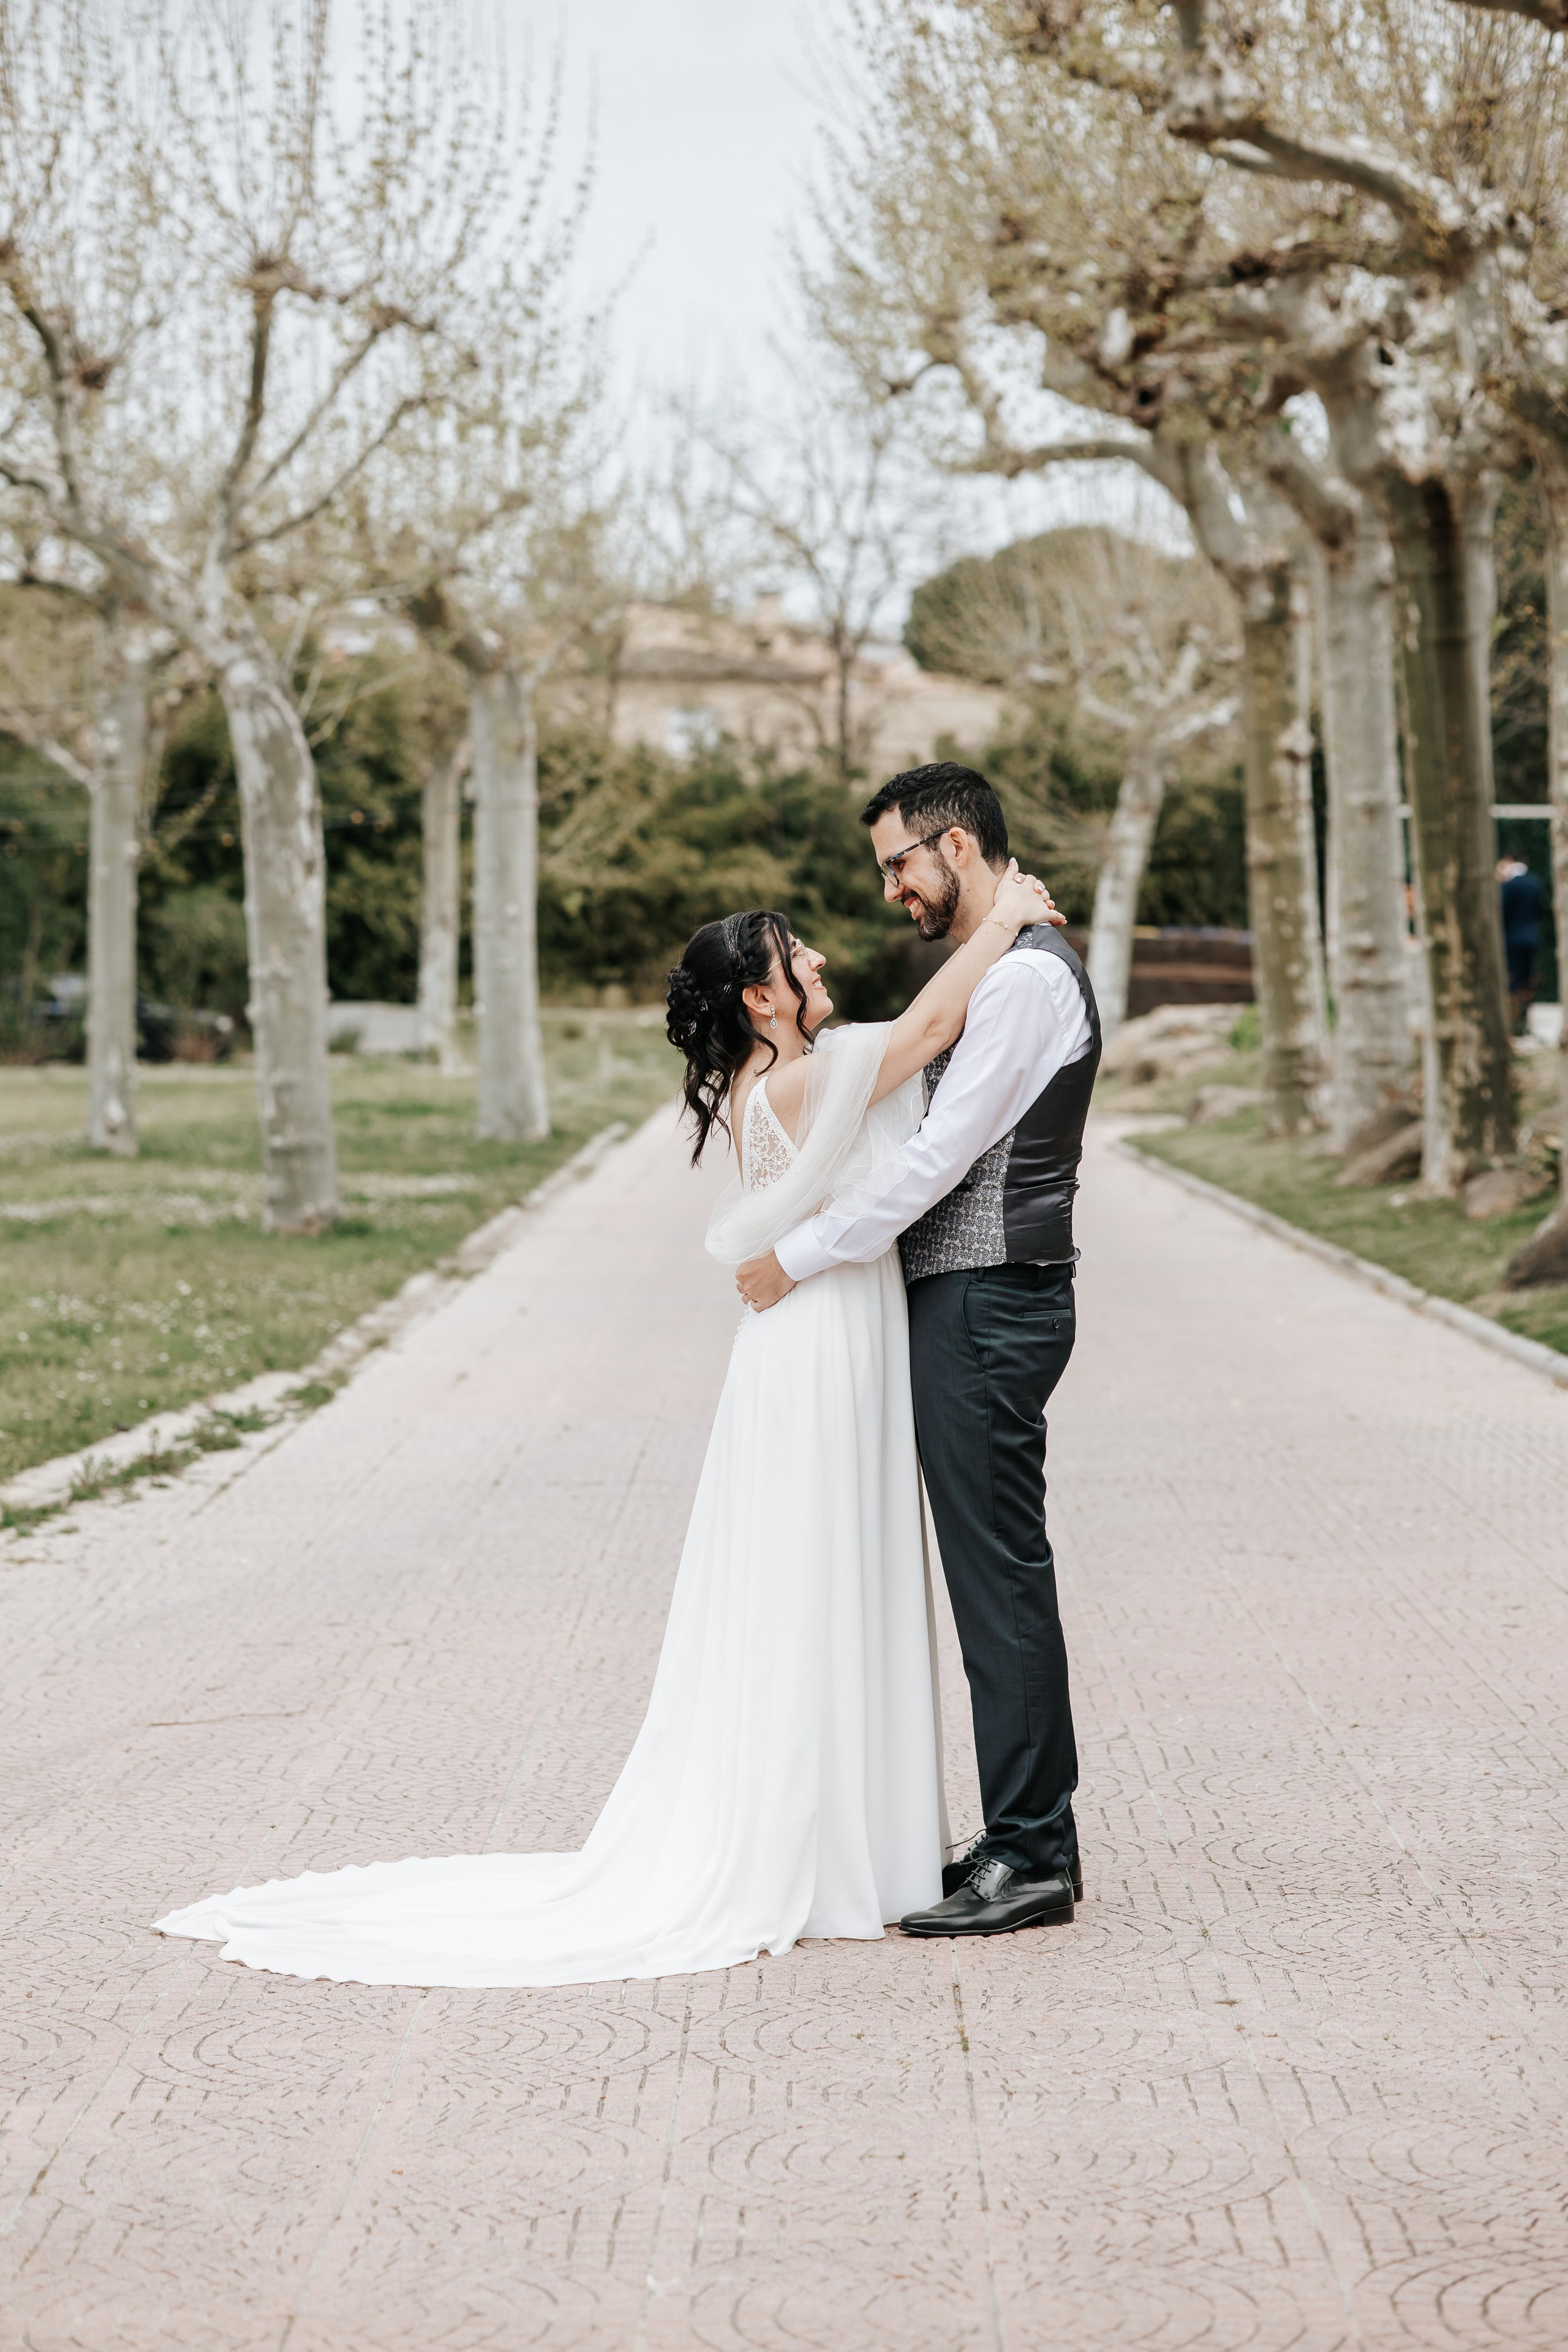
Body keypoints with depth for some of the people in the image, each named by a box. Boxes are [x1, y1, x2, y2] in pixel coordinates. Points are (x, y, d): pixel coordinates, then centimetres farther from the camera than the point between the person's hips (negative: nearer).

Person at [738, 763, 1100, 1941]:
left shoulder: (1027, 975, -15)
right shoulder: (1001, 969, 19)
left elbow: (939, 1157, -19)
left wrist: (799, 1258, -13)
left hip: (989, 1305, -11)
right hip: (970, 1301, 11)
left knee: (1001, 1576, -6)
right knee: (1000, 1574, 12)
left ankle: (1027, 1860, -1)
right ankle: (1035, 1837, 19)